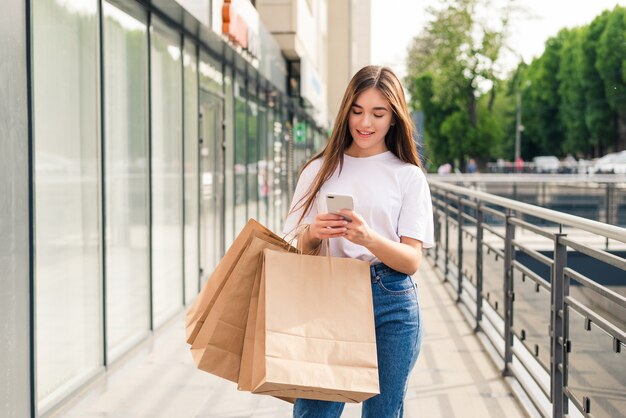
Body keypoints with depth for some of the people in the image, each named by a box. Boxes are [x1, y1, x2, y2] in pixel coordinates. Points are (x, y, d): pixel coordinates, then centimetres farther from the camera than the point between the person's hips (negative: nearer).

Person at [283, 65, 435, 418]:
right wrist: (312, 235, -14)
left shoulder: (409, 176, 4)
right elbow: (295, 251, 9)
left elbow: (412, 261, -3)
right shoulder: (319, 170, 9)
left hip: (391, 306, 0)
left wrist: (368, 238, -22)